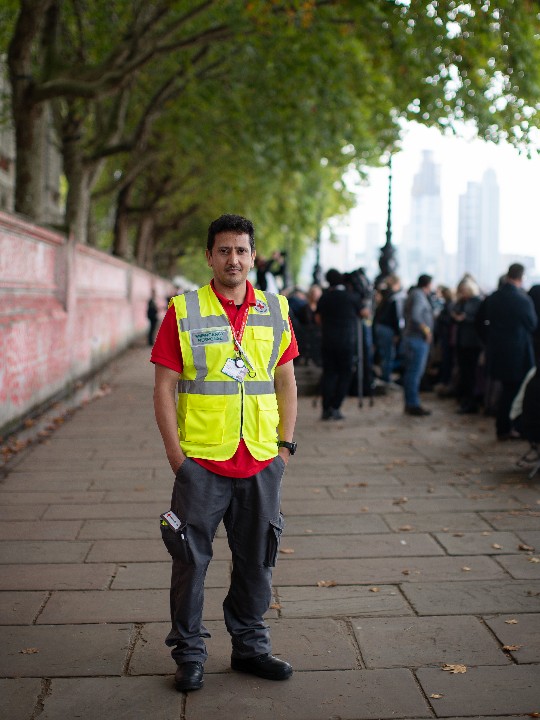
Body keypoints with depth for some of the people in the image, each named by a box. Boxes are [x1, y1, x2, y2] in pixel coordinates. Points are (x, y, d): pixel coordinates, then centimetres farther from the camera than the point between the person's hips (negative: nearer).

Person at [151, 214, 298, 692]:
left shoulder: (276, 311, 6)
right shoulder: (183, 311, -3)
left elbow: (286, 383, 11)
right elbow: (164, 388, -3)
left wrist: (285, 444, 6)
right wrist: (175, 453, -7)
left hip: (262, 462, 3)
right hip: (201, 460, -3)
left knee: (256, 558, 13)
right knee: (191, 558, 5)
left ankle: (250, 646, 29)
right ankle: (189, 653, 21)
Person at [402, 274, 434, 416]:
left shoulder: (413, 294, 17)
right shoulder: (419, 296, -14)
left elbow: (406, 314, 22)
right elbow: (415, 316, -27)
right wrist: (426, 330, -19)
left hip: (410, 337, 10)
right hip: (418, 339, -10)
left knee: (411, 372, 13)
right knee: (415, 372, -8)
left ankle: (410, 404, 20)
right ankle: (413, 405, -6)